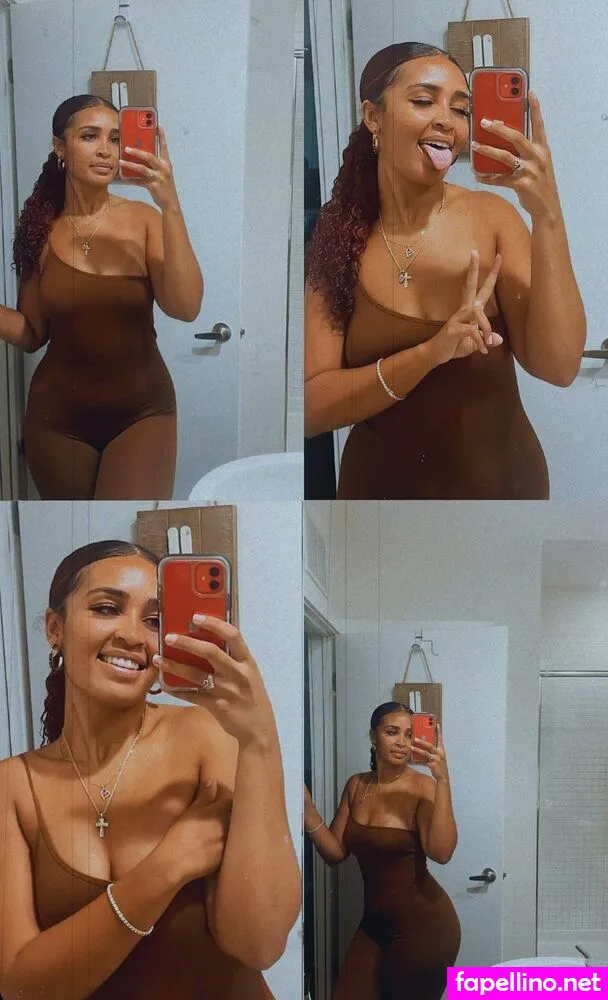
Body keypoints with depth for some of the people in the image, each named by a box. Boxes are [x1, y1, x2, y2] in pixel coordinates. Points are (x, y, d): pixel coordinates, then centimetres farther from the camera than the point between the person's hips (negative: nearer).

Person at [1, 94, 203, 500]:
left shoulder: (144, 219, -6)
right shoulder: (40, 229, -1)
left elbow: (185, 308, -21)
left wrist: (170, 205, -27)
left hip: (142, 411, -2)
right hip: (58, 414, 2)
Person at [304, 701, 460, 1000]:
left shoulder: (423, 787, -15)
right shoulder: (356, 786, 2)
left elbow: (441, 852, -30)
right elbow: (335, 852, 3)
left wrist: (442, 780, -34)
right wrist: (307, 810, -11)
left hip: (423, 924, -5)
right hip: (374, 921, 5)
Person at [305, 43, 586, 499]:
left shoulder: (491, 215, -9)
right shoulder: (335, 238, -9)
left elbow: (558, 365, -18)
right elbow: (310, 408, -17)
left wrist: (547, 214, -27)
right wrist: (431, 352, -30)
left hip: (502, 479, 1)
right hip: (381, 483, 0)